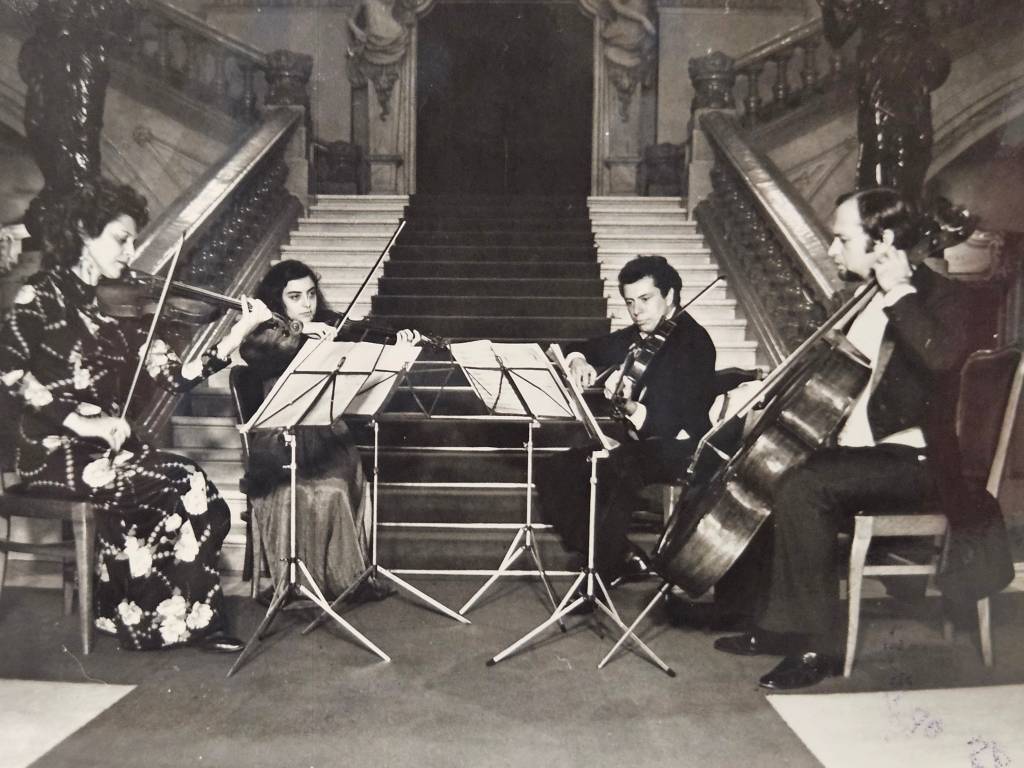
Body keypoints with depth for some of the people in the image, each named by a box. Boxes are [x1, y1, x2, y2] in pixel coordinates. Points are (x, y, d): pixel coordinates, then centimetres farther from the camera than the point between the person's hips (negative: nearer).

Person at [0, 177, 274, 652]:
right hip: (56, 452, -5)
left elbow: (176, 377, -1)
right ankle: (180, 618, -4)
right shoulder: (43, 295, -3)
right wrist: (80, 421, -24)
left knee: (197, 501, -19)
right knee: (182, 487, -22)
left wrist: (239, 333, -11)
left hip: (108, 448, 5)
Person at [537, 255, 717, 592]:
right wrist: (578, 361, -6)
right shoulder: (634, 338, 9)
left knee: (618, 469, -38)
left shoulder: (694, 341, -13)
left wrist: (631, 407, -41)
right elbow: (584, 349, 20)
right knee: (553, 470, -6)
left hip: (678, 451, -8)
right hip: (636, 444, 8)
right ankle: (621, 556, -3)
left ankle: (603, 570, -19)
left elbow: (679, 423, -23)